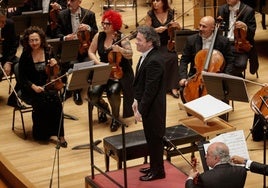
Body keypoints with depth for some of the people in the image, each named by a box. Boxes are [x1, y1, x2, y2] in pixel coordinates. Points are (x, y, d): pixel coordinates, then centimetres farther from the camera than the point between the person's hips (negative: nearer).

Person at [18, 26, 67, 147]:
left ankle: (59, 134, -23)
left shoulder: (48, 52, 3)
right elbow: (22, 77, -5)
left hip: (48, 86, 2)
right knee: (42, 101, -32)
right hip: (31, 89, -2)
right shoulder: (25, 56, -5)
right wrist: (34, 87, -22)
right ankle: (41, 133, -11)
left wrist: (54, 64, -11)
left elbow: (54, 74, 12)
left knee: (55, 99, -29)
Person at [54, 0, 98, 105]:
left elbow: (96, 35, 5)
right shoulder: (62, 15, 5)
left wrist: (88, 28, -17)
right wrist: (65, 38, -20)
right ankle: (77, 93, -6)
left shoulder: (89, 14, 4)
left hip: (85, 49, 0)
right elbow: (57, 34, 3)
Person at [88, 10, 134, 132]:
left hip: (119, 72, -4)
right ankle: (104, 107, 18)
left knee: (113, 91, -32)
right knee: (93, 93, -20)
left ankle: (115, 117, -4)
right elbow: (91, 52, 7)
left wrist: (120, 49, -34)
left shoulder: (121, 38, -9)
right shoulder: (99, 36, 2)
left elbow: (130, 55, -15)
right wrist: (98, 62, -10)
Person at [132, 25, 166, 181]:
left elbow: (150, 90, -24)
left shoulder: (154, 61, -26)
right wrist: (137, 100, 12)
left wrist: (141, 110, -19)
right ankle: (154, 166, 35)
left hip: (153, 108, -9)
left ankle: (158, 171, 21)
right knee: (151, 138, 21)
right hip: (146, 104, 9)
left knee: (155, 139, 6)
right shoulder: (147, 55, 4)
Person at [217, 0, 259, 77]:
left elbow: (252, 34, -6)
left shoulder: (248, 11, -4)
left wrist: (245, 27, -26)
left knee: (240, 65, -30)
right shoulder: (222, 9, 9)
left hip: (240, 45, -4)